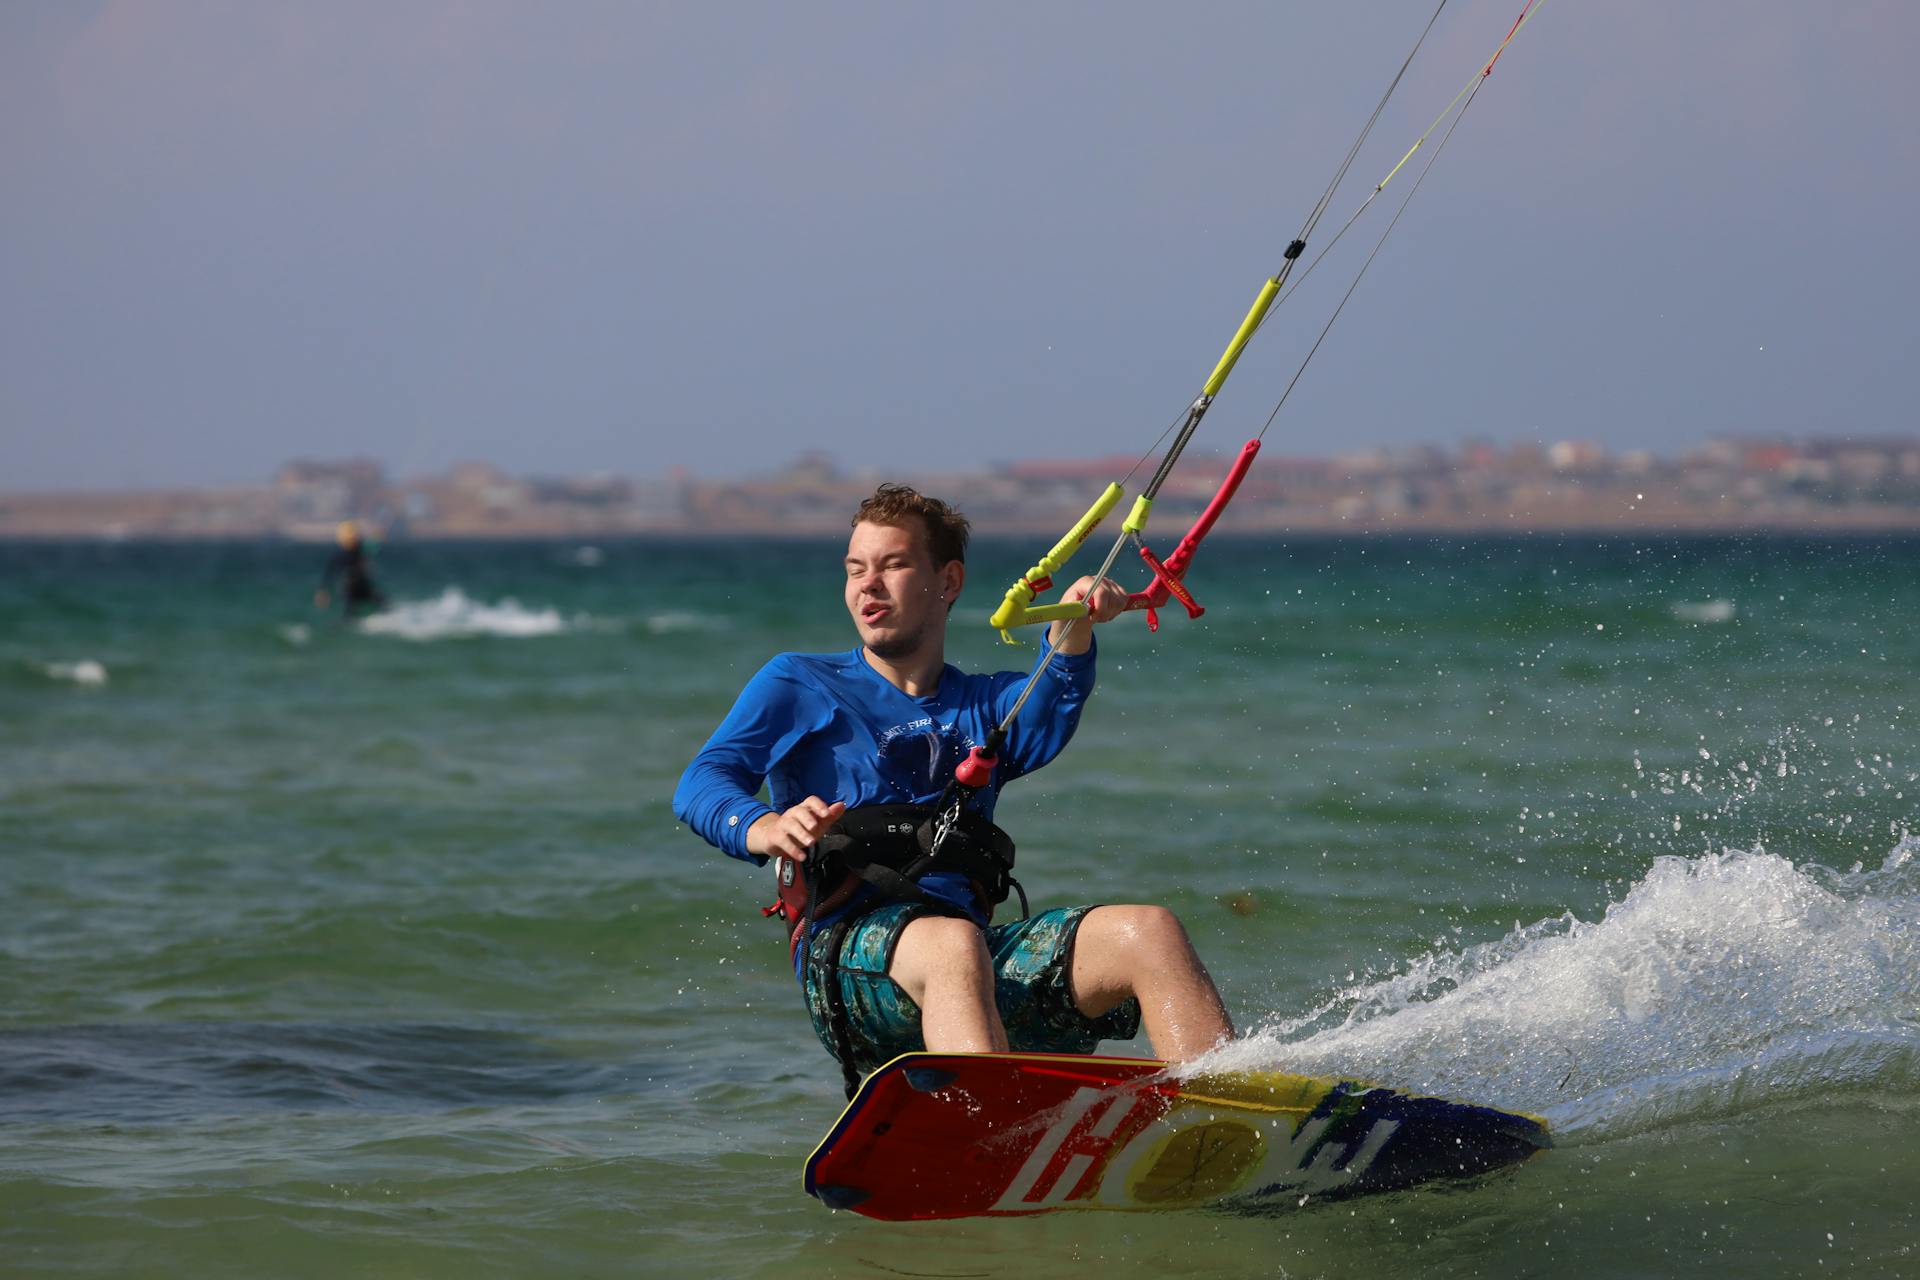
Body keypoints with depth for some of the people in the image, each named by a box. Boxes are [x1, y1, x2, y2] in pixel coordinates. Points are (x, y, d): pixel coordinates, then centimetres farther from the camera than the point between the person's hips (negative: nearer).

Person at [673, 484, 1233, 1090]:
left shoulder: (986, 705, 27)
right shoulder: (798, 686, 19)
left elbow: (1047, 718, 2)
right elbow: (701, 784, 5)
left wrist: (1072, 630, -21)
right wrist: (766, 829, -20)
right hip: (845, 948, -4)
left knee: (1151, 932, -19)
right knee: (954, 946, -38)